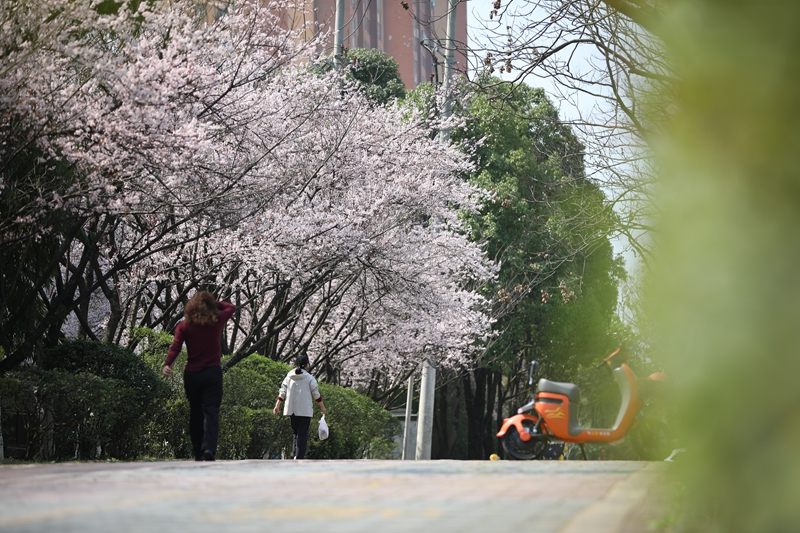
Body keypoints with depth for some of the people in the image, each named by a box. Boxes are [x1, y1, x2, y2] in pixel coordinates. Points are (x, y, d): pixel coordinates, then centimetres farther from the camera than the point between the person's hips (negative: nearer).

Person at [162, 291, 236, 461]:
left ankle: (198, 453, 13)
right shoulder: (217, 320, 2)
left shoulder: (184, 326, 1)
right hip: (213, 372, -1)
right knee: (211, 412, -7)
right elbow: (231, 307, 20)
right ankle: (209, 448, -26)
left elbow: (175, 347, -12)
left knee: (196, 413, 11)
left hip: (192, 375, 1)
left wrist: (167, 364, -18)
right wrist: (213, 303, 21)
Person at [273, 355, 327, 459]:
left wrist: (277, 405, 9)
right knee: (303, 434, -3)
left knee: (296, 433, 17)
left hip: (291, 409, 4)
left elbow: (282, 392, 5)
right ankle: (299, 456, -12)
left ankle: (294, 454, 8)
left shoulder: (289, 376, 7)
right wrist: (322, 407, 8)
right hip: (305, 410, -4)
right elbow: (316, 394, -2)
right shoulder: (309, 378, -4)